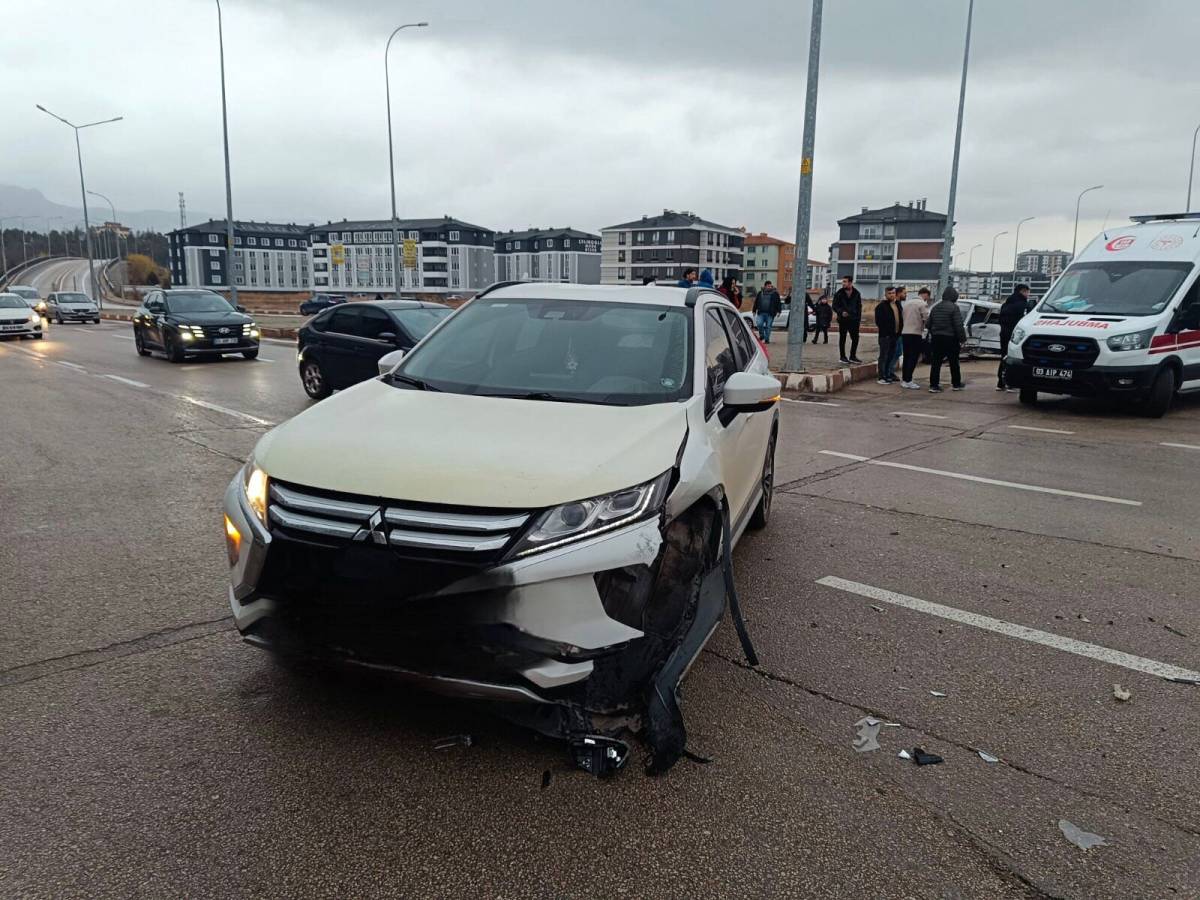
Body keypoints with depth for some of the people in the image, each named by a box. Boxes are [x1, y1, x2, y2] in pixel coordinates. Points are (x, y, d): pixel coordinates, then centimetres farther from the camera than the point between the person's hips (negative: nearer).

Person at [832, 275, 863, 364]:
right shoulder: (839, 293, -3)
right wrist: (841, 312, -19)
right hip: (843, 319, -2)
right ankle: (842, 356, 13)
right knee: (842, 338, 4)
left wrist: (859, 318, 4)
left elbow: (859, 307, 11)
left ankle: (853, 356, 16)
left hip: (854, 320, 3)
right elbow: (834, 306, -1)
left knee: (855, 338, 4)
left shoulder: (856, 293, 5)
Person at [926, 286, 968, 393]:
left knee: (935, 362, 3)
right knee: (954, 362, 9)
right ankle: (956, 384, 18)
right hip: (950, 339, -5)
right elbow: (959, 325, -15)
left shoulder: (935, 307, 9)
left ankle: (933, 385, -3)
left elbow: (929, 324, 14)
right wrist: (963, 338, -8)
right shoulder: (954, 307, -12)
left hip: (936, 338, 5)